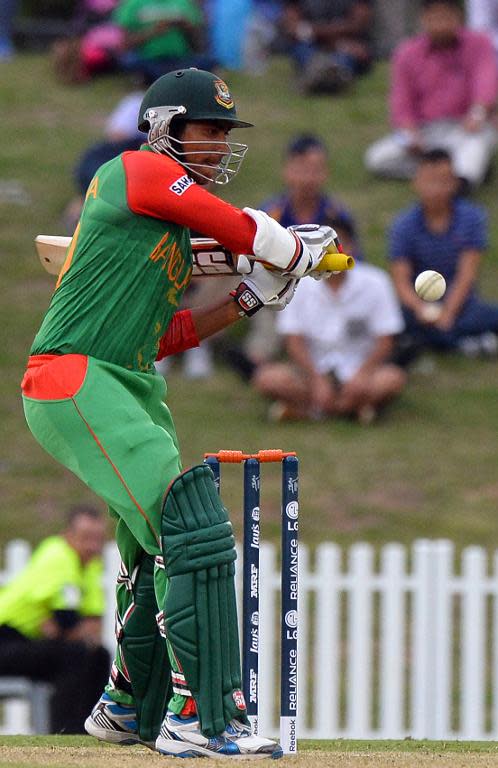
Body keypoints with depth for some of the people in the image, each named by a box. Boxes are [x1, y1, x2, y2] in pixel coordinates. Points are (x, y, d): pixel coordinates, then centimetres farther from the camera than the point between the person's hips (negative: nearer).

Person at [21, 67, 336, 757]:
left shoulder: (175, 225, 21)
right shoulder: (140, 172, -7)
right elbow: (248, 233, -9)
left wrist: (249, 299, 14)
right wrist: (298, 250, 10)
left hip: (133, 388, 10)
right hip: (75, 382, -10)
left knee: (155, 549, 19)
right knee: (194, 530, -18)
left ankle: (131, 707, 37)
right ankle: (201, 719, -20)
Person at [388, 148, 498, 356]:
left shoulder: (471, 217, -4)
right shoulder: (403, 226, -3)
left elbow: (467, 275, -9)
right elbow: (401, 282, -9)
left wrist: (447, 313, -23)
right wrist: (421, 309, -29)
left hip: (459, 303, 1)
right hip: (420, 304, -1)